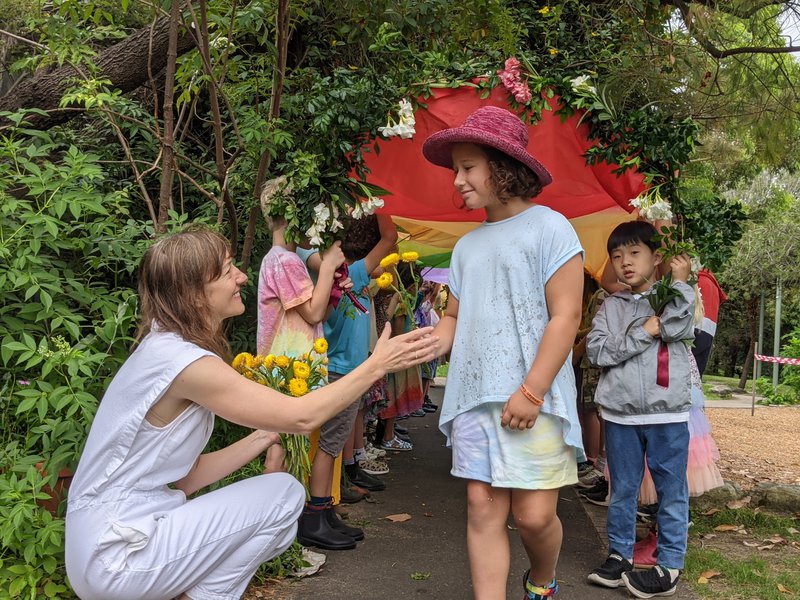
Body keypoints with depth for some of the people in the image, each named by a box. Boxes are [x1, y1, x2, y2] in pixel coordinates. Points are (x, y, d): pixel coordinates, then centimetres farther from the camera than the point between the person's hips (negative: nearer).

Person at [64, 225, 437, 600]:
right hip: (117, 558, -9)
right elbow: (301, 417, -18)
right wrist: (378, 365, -12)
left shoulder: (166, 349, 8)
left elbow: (188, 476, 7)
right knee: (285, 495, -7)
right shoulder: (183, 361, -21)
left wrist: (263, 438, -1)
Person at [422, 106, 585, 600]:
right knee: (483, 509, 3)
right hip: (473, 398, 5)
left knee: (534, 515, 0)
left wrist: (531, 392, -15)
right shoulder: (467, 246, 15)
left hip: (534, 400, -5)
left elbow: (565, 316, -9)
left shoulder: (548, 227, -3)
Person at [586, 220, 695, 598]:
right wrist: (642, 333, -11)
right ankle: (620, 555, 24)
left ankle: (670, 566, 15)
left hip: (668, 414, -2)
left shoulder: (676, 299, 5)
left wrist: (679, 282, -11)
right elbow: (596, 351, -5)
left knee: (671, 491, 5)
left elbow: (677, 329, -16)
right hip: (620, 414, 2)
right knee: (622, 491, 11)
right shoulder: (611, 306, 8)